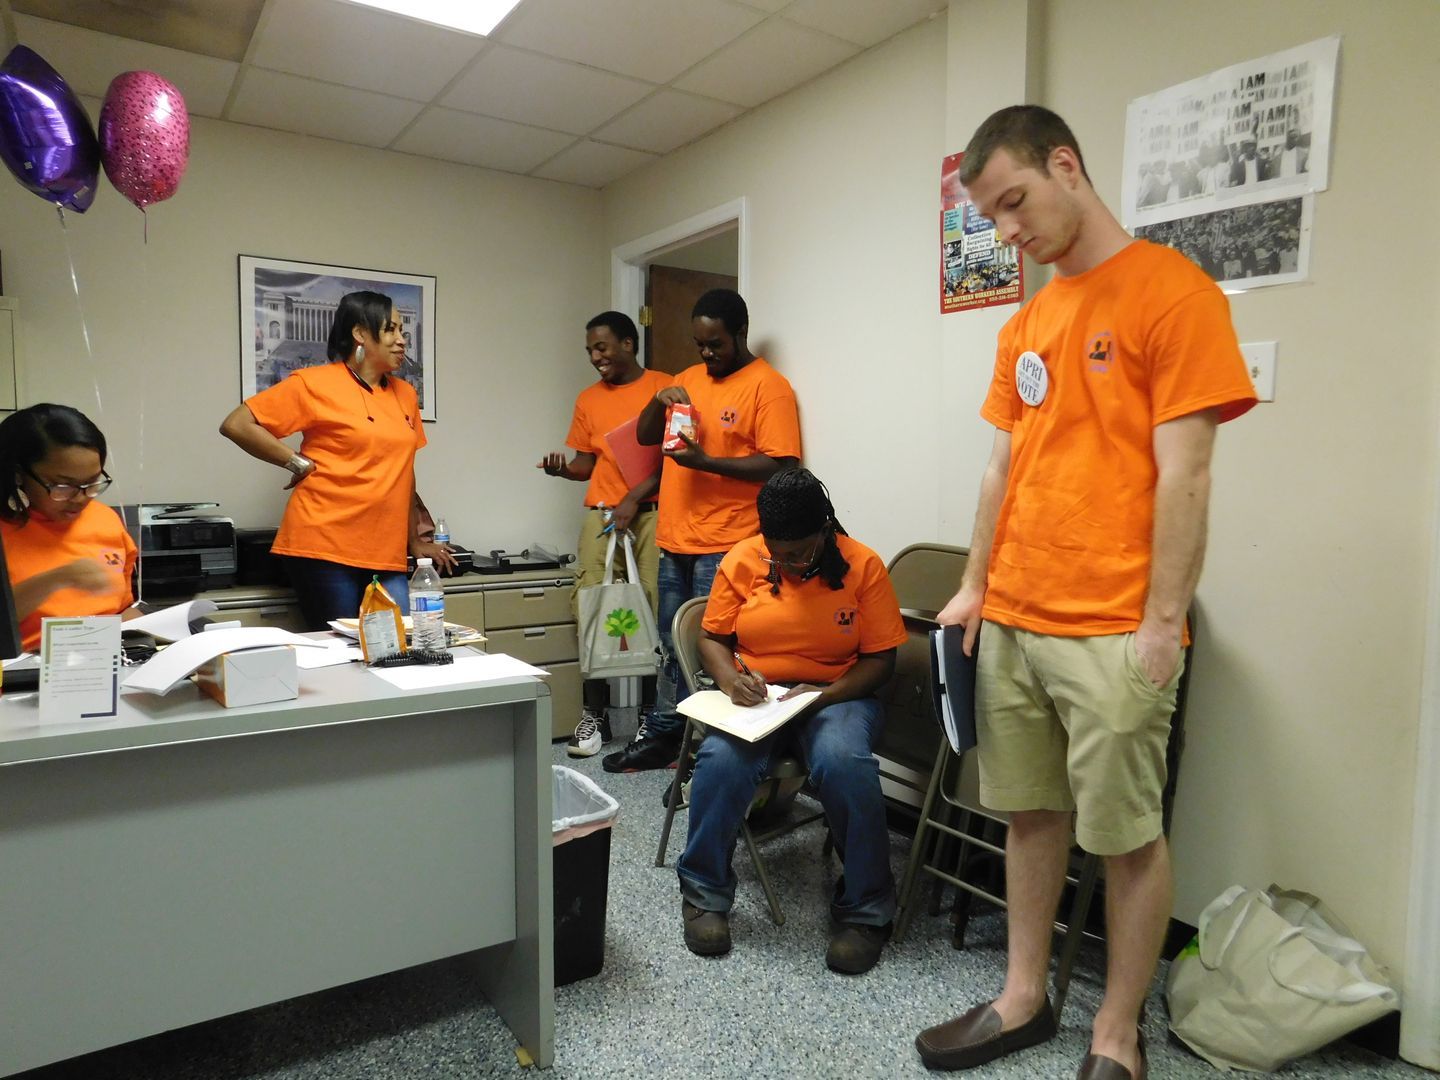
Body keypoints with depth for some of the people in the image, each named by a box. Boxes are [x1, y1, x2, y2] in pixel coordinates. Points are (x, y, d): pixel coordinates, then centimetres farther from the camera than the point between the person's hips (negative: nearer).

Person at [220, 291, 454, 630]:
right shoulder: (315, 383, -3)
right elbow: (236, 425, -4)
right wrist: (300, 464, -9)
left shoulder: (405, 394, 13)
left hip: (386, 555, 5)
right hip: (324, 549, -5)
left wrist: (414, 542, 23)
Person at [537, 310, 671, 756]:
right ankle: (595, 715, 5)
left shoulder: (664, 387, 3)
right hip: (602, 515, 4)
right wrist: (563, 468, -3)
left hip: (652, 513, -4)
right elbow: (587, 461, 18)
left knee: (655, 612, -7)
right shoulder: (588, 399, 18)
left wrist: (635, 497, -11)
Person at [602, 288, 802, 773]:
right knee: (672, 646, 16)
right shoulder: (689, 378, 15)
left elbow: (779, 465, -15)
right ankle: (661, 735, 28)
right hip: (675, 540, 7)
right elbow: (644, 437, 16)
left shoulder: (768, 386, -7)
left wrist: (707, 461, -22)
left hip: (725, 547, -7)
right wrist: (659, 401, -3)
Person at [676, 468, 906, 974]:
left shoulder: (863, 566, -6)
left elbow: (880, 658, -4)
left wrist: (826, 694, -19)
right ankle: (704, 894, -5)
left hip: (837, 695, -1)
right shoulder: (741, 561, -1)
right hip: (757, 697, 2)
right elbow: (711, 637, 7)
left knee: (844, 764, -34)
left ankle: (865, 912, -11)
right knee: (721, 760, -30)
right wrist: (729, 678, -15)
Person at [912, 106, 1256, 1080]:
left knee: (1127, 834, 6)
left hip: (1111, 632, -6)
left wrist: (1162, 624, -14)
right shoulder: (1025, 324, 14)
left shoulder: (1173, 291, -6)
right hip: (1011, 623, 7)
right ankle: (1025, 998, 30)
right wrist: (975, 589, 12)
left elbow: (1182, 473, -12)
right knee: (1031, 814, 15)